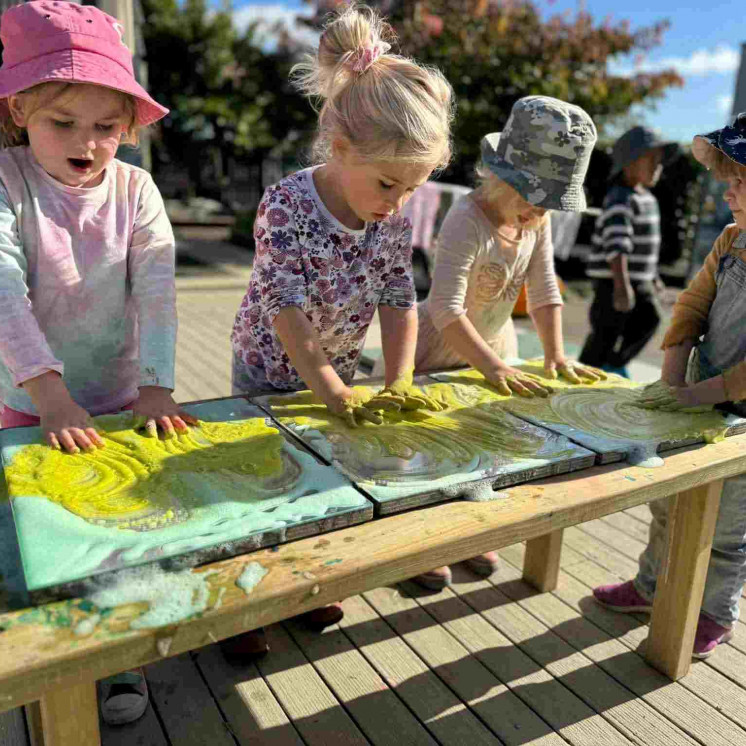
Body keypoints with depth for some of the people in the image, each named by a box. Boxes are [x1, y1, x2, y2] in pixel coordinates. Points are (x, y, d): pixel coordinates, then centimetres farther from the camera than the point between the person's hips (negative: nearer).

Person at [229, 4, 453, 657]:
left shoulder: (395, 221, -11)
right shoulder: (287, 206, -28)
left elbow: (400, 303, -9)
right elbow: (289, 314, -31)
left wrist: (399, 384, -20)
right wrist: (334, 394, -32)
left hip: (338, 374, 5)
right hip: (271, 371, -4)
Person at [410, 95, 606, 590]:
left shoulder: (539, 219, -5)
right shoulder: (468, 220, -28)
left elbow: (544, 290, 0)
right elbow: (447, 310, -34)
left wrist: (556, 354, -9)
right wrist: (493, 367, -38)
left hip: (495, 346, 7)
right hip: (442, 351, -7)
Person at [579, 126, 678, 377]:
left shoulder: (647, 198, 13)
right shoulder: (620, 200, -18)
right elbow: (616, 244, -31)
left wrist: (653, 275, 26)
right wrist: (621, 284, -40)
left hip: (638, 277, 9)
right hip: (612, 278, -9)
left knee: (649, 318, 12)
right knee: (607, 331, -4)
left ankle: (614, 365, 26)